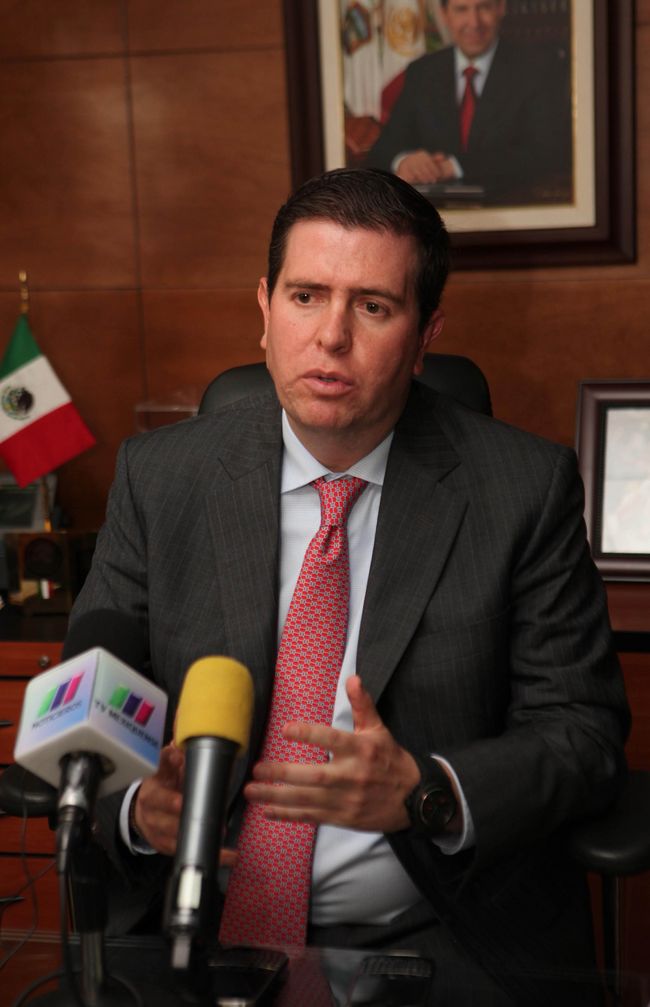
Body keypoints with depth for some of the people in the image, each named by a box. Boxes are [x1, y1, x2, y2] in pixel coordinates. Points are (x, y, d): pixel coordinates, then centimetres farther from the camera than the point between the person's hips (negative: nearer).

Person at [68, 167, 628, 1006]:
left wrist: (423, 793, -19)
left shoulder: (524, 488, -2)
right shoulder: (158, 478, 3)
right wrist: (139, 808, -17)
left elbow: (583, 733, -1)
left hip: (444, 938, 0)